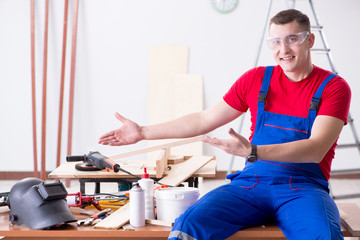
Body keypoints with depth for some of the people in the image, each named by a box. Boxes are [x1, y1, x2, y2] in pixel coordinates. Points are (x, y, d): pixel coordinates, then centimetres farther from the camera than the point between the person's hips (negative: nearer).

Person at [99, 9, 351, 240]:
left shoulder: (333, 87, 0)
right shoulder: (256, 79, 10)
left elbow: (316, 150, -13)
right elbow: (203, 120, 16)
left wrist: (252, 151, -27)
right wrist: (143, 132, 14)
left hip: (304, 188, -2)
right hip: (251, 182, 2)